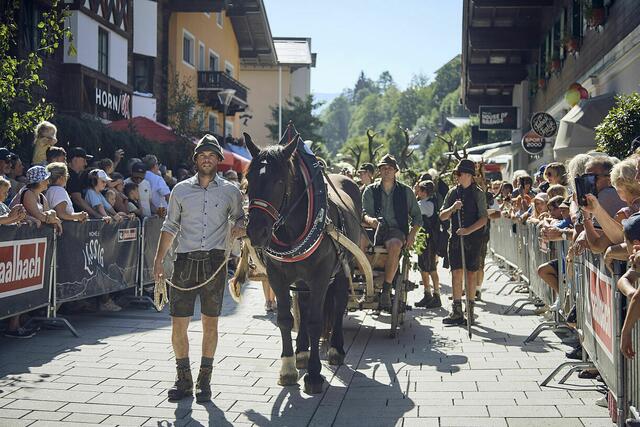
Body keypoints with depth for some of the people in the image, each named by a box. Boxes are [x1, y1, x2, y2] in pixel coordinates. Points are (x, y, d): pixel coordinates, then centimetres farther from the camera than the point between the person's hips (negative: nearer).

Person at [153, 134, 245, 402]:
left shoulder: (230, 191, 6)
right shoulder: (181, 190, 9)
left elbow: (239, 217, 17)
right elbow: (170, 227, 13)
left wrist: (240, 226, -7)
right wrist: (158, 260, 7)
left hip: (214, 262, -1)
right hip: (185, 261, 1)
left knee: (210, 323, 6)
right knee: (178, 324, 0)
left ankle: (204, 380, 17)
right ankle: (183, 379, 15)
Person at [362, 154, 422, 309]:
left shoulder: (405, 191, 13)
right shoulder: (370, 190, 13)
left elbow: (417, 216, 15)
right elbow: (364, 212, 5)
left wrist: (412, 234, -2)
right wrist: (369, 220, -20)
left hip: (396, 230, -1)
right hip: (374, 229, 2)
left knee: (395, 245, -38)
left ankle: (386, 290, -32)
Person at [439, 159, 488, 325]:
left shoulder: (478, 193, -2)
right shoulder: (453, 192, 9)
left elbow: (484, 218, -8)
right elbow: (442, 217, 9)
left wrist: (469, 230, -20)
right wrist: (452, 208, -11)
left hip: (473, 238, -3)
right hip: (456, 237, 3)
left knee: (471, 274, 2)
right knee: (456, 273, 0)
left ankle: (470, 311, 12)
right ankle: (457, 312, 4)